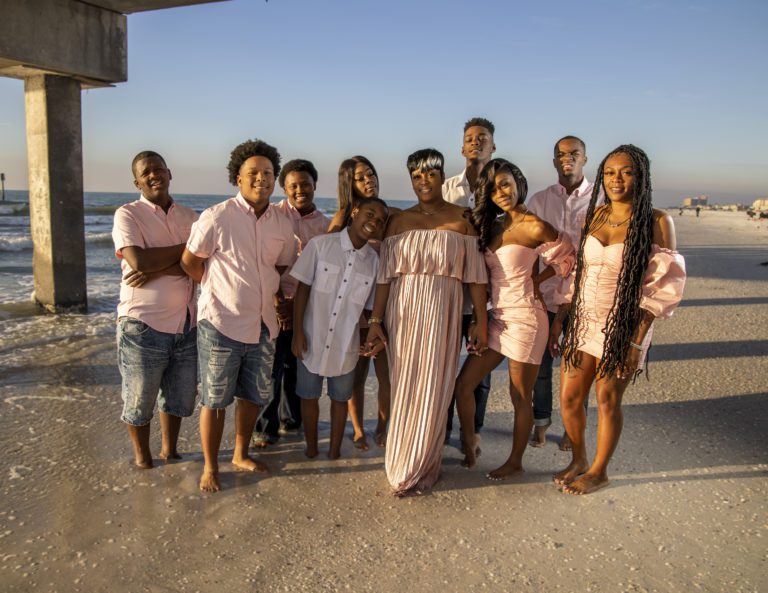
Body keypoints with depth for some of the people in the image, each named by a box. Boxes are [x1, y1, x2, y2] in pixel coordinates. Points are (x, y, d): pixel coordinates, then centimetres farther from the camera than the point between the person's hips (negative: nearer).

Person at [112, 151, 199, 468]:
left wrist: (157, 271, -19)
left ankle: (170, 451, 38)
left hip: (186, 323, 4)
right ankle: (142, 458, 33)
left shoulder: (189, 216, 7)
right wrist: (187, 247, -12)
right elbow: (139, 260, -21)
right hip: (143, 325, -4)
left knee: (180, 395, 17)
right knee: (139, 399, 10)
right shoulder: (127, 215, -5)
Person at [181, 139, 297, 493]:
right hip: (221, 325, -5)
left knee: (255, 396, 17)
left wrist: (271, 292, 5)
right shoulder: (216, 218, -13)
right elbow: (189, 262, -4)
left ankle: (241, 455, 39)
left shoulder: (283, 224, 3)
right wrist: (220, 289, 3)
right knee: (215, 401, 7)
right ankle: (210, 467, 26)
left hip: (263, 326, 6)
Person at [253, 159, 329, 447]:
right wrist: (274, 299, -13)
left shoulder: (326, 224, 7)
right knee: (273, 365, -1)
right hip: (276, 302, -3)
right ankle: (267, 425, 14)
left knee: (296, 366, 14)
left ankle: (291, 418, 32)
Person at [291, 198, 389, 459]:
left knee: (340, 399, 16)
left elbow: (371, 307, 5)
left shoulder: (374, 261, -5)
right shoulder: (320, 245, -11)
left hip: (345, 346, 1)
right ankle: (311, 451, 34)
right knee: (309, 397, 13)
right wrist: (297, 331, -9)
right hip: (312, 340, -1)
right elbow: (303, 288, -7)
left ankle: (334, 453, 33)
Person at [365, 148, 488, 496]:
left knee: (433, 391, 4)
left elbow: (475, 274, 0)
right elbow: (385, 275, 3)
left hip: (443, 314, -1)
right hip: (403, 313, 2)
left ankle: (422, 469, 22)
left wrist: (481, 320, -3)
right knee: (404, 389, 8)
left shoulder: (460, 218, 3)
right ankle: (403, 467, 26)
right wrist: (375, 321, -2)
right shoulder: (398, 221, 6)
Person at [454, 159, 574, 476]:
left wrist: (534, 281, 0)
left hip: (524, 319, -7)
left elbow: (567, 258, 1)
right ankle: (469, 444, 30)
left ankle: (515, 462, 27)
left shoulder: (535, 227, -13)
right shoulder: (493, 225, 8)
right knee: (462, 385, 7)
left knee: (520, 397, 8)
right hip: (497, 317, 7)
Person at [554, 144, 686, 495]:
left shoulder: (657, 222, -9)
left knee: (607, 400, 6)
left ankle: (598, 472, 27)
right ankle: (579, 460, 33)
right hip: (584, 321, 5)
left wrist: (637, 341, -15)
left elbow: (662, 286, -11)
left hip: (624, 326, -4)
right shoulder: (596, 214, 5)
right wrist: (559, 319, 9)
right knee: (568, 398, 8)